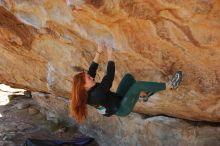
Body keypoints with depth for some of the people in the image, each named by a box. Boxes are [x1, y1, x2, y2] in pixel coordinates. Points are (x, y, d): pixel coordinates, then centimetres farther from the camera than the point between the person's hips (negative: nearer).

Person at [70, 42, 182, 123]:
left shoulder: (86, 91, -12)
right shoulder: (96, 94, -37)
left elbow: (92, 70, -5)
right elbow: (109, 77, -37)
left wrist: (98, 52, -10)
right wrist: (109, 55, -32)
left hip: (117, 100, 9)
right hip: (121, 108, -9)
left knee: (128, 77, 7)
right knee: (138, 85, -22)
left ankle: (143, 95, 22)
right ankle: (169, 85, -8)